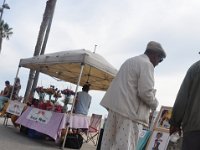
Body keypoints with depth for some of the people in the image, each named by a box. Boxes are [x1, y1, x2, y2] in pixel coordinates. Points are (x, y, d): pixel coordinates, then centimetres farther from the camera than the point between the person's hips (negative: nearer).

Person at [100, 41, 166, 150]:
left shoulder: (129, 61, 21)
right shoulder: (147, 64, -7)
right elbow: (146, 92, -16)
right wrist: (155, 104, 2)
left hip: (115, 107, 9)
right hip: (130, 111, -9)